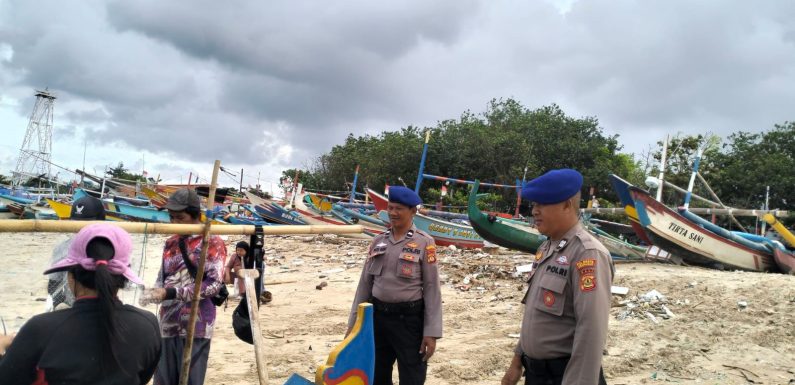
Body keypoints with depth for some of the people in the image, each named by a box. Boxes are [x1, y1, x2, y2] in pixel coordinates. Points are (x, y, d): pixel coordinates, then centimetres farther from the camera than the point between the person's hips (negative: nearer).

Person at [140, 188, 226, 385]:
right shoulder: (170, 243, 13)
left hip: (195, 327, -6)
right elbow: (162, 277, 17)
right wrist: (155, 292, -7)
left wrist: (170, 293, -19)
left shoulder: (212, 243, -6)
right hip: (167, 325, 6)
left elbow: (213, 284, -14)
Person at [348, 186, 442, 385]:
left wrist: (431, 332, -13)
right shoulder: (378, 241, 5)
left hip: (409, 319, -4)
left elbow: (432, 288, -9)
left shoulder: (424, 243, -7)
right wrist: (353, 322, 8)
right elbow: (365, 283, 9)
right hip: (377, 316, 5)